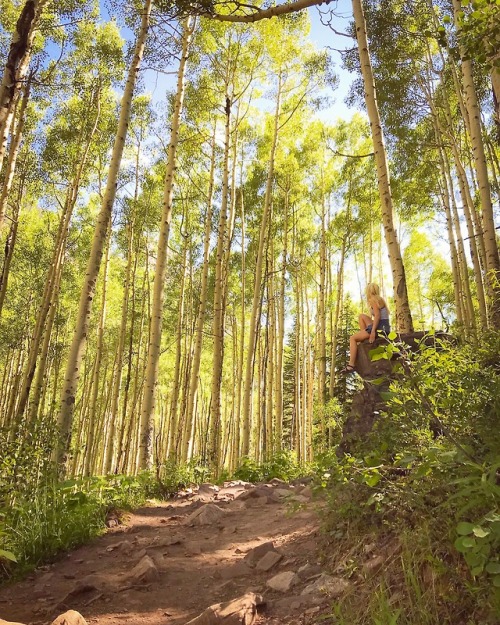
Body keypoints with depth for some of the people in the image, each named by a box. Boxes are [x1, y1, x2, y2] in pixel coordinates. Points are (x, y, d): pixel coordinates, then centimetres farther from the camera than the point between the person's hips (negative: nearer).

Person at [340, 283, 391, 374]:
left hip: (379, 328, -9)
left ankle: (351, 365, -9)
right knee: (362, 316, 23)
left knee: (353, 338, -1)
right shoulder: (381, 299, 21)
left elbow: (377, 315, -18)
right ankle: (363, 340, 17)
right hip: (385, 328, 9)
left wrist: (373, 331, -24)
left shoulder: (373, 300, -5)